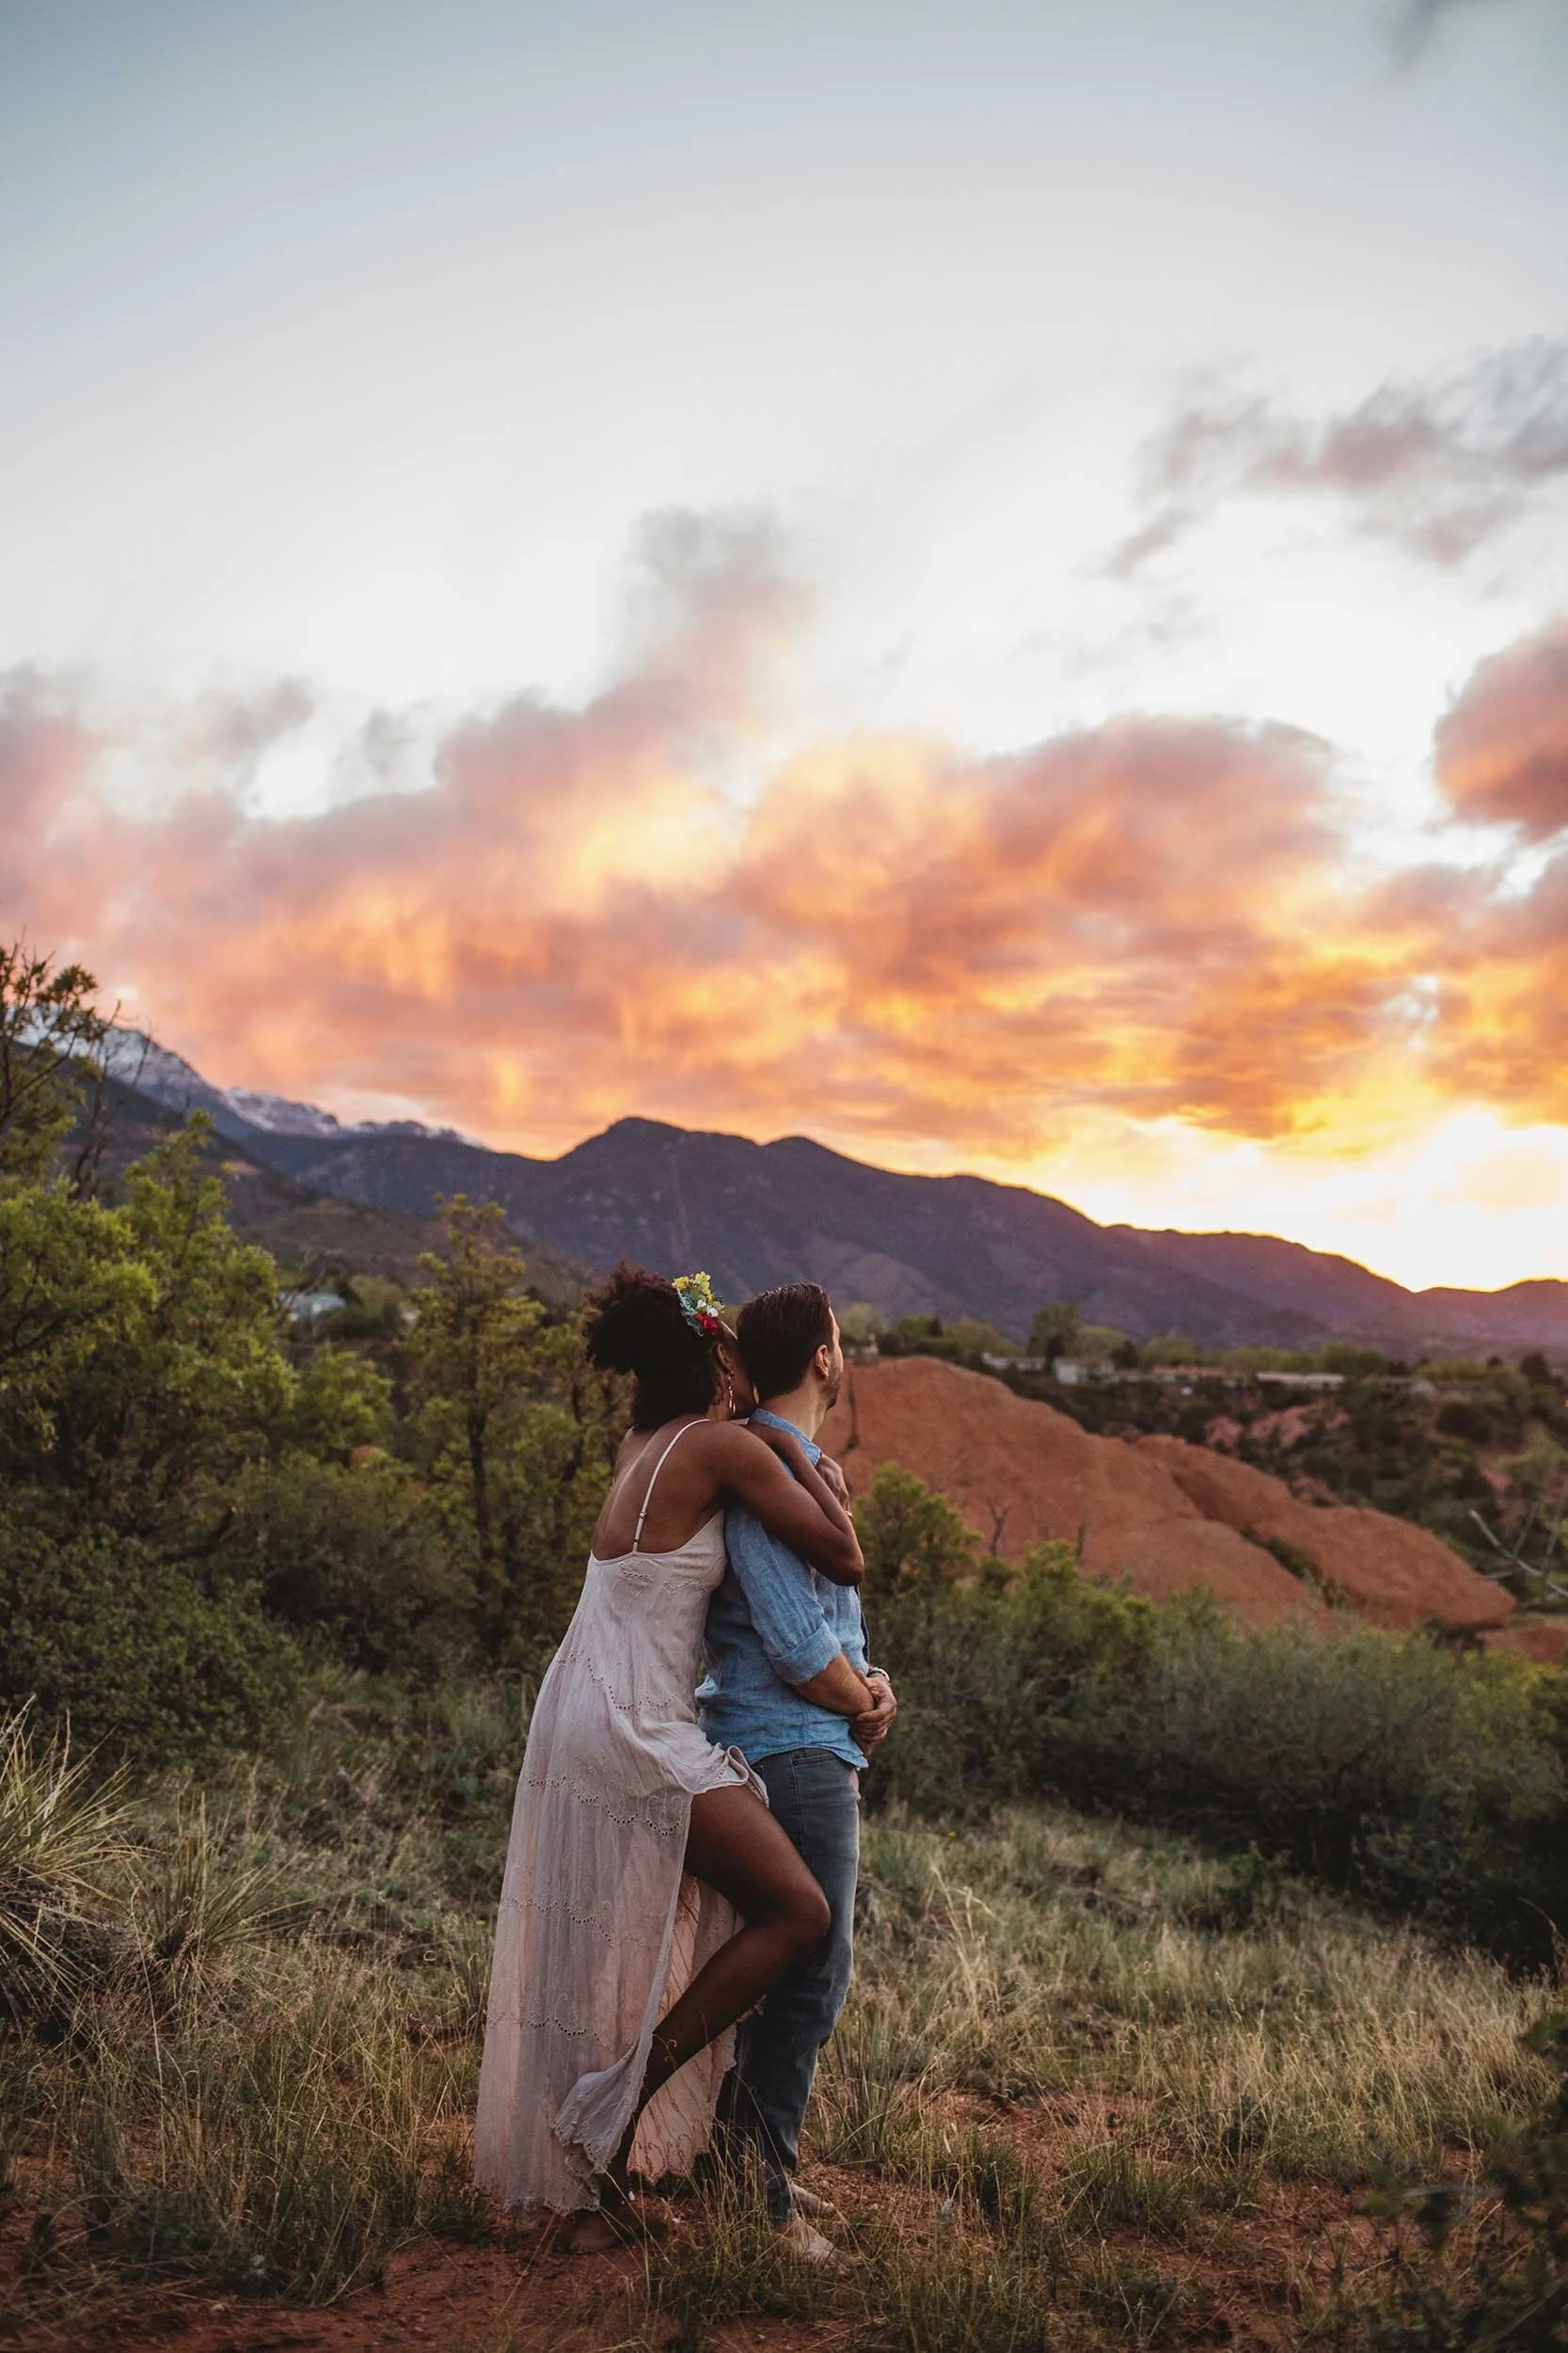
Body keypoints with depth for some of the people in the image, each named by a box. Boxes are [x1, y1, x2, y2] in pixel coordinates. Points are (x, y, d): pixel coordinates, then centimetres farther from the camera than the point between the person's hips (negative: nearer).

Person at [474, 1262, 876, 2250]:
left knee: (606, 1955, 18)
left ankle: (587, 2185, 28)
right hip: (638, 1732, -9)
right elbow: (845, 1557, -9)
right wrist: (793, 1452, 2)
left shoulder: (643, 1446, 12)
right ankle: (618, 2102, 1)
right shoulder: (725, 1445, -13)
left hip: (585, 1717, 9)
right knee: (799, 1911, -3)